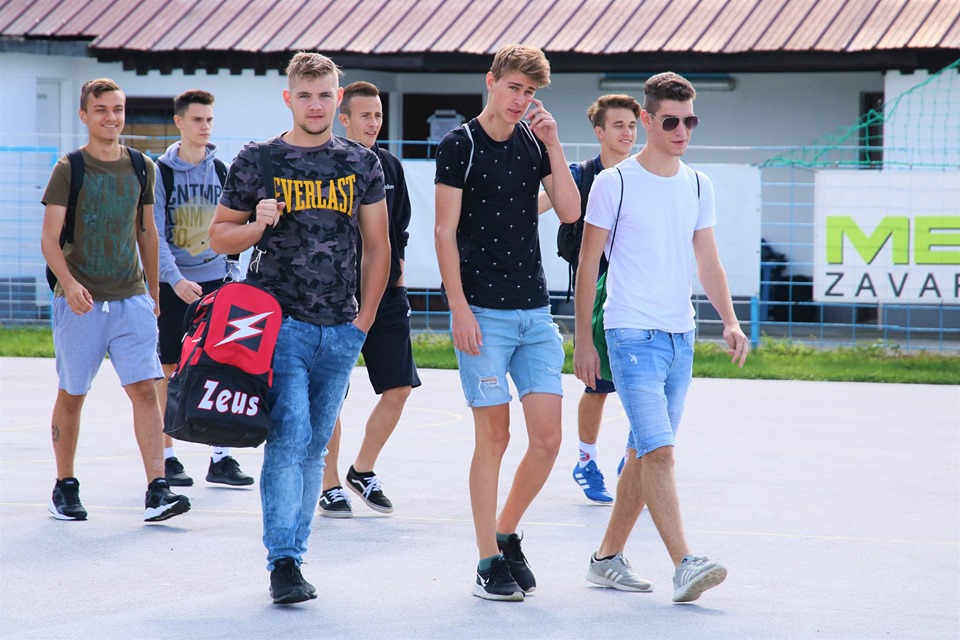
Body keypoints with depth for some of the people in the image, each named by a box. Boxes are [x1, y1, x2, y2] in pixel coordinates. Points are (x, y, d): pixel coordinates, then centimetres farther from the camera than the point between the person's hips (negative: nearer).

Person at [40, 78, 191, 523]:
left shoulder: (140, 168, 8)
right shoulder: (69, 169, -4)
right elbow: (49, 239, -9)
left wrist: (153, 292, 20)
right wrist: (69, 283, -26)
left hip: (131, 299, 3)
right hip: (80, 301, -2)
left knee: (145, 389, -9)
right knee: (71, 396, 8)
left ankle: (157, 492, -15)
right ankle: (64, 487, 22)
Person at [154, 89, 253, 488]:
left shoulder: (222, 171, 8)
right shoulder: (161, 172, -4)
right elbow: (155, 235, -10)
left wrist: (234, 274, 5)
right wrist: (176, 279, -22)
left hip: (216, 281, 3)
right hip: (173, 285, -3)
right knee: (170, 371, 2)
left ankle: (221, 457, 5)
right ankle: (167, 458, 9)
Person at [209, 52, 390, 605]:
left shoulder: (362, 164, 9)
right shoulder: (257, 162, 3)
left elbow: (377, 245, 13)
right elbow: (220, 236, 9)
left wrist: (365, 318, 8)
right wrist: (258, 225, -12)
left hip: (341, 330, 3)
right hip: (280, 323, -3)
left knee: (315, 445, 7)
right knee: (289, 436, -15)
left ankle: (293, 553, 14)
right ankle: (283, 562, -15)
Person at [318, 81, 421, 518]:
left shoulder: (390, 166, 11)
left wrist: (398, 277, 14)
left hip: (386, 294, 5)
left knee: (399, 387, 2)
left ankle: (363, 471, 19)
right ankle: (330, 487, 10)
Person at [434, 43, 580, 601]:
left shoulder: (535, 143, 11)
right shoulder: (461, 145, -3)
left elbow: (569, 211, 1)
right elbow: (446, 231, -5)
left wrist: (553, 145, -6)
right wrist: (459, 308, -11)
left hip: (535, 312, 5)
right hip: (484, 313, -5)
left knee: (548, 436, 0)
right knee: (494, 436, -3)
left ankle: (506, 535, 19)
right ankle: (489, 562, 4)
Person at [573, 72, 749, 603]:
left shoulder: (698, 186, 11)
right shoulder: (615, 183, -5)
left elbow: (708, 263, 16)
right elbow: (588, 264, -2)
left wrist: (729, 320, 0)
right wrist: (583, 340, -4)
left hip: (680, 338, 6)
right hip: (632, 334, -6)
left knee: (645, 452, 10)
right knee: (658, 450, -16)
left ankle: (608, 556, 20)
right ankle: (684, 565, -22)